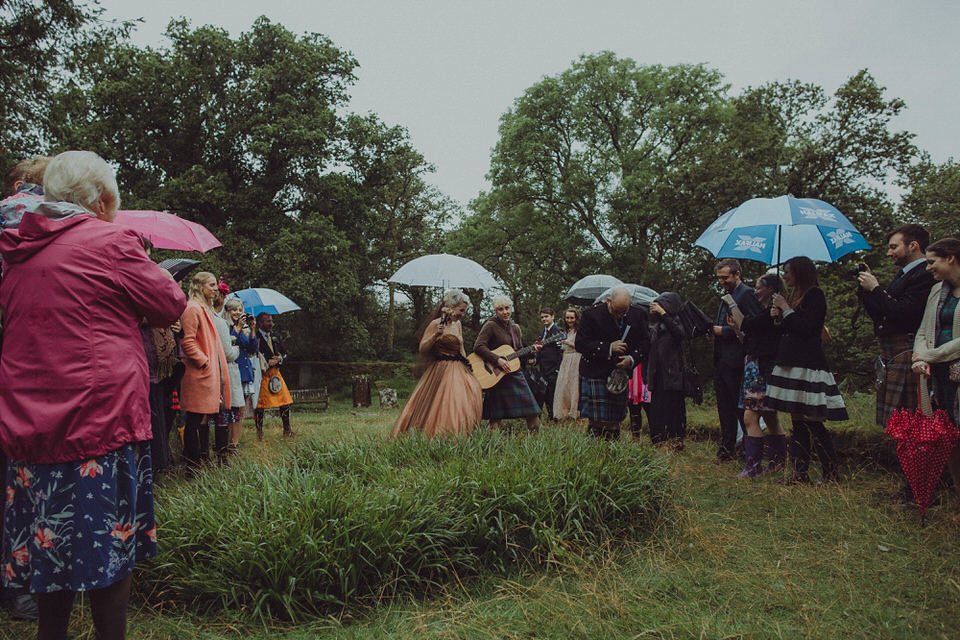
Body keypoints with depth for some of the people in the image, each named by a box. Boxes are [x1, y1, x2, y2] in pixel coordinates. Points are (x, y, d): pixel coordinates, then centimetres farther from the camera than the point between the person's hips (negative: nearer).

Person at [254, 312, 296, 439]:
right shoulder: (255, 338, -9)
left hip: (276, 373, 7)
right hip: (262, 375, -7)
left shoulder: (274, 337, 16)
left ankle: (287, 430, 18)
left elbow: (284, 352, 21)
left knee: (285, 402, 6)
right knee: (260, 405, -2)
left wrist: (280, 358, -1)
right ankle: (259, 432, 11)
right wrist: (268, 363, -17)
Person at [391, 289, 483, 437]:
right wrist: (436, 335, -24)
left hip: (459, 370, 7)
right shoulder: (436, 324, -8)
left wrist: (467, 364, 14)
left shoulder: (457, 324, 15)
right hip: (442, 369, -7)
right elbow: (422, 348, -11)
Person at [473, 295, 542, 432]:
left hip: (514, 373, 6)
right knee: (496, 417, -6)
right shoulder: (490, 325, -7)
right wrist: (497, 360, -23)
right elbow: (478, 346, -19)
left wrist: (530, 352, 3)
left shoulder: (515, 327, 14)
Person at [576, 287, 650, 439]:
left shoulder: (637, 315, 2)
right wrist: (609, 348, -18)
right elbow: (581, 344, -10)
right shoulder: (592, 314, -9)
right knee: (596, 421, -6)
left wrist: (632, 359, -9)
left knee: (615, 420, 8)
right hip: (596, 375, -3)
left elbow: (645, 342, 10)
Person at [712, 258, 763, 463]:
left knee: (742, 409, -2)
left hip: (736, 361, -9)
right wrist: (715, 332, 7)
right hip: (721, 361, 9)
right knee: (725, 409, 13)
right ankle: (726, 450, 21)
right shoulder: (727, 296, 20)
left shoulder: (746, 294, -11)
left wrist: (723, 331, -17)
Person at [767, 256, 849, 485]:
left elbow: (807, 328, -18)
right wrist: (778, 316, 6)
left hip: (807, 367, -9)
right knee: (798, 422, 8)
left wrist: (786, 309, -9)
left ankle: (831, 474, 4)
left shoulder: (815, 295, -7)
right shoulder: (796, 296, 19)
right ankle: (800, 474, 12)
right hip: (792, 365, 9)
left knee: (813, 422, -7)